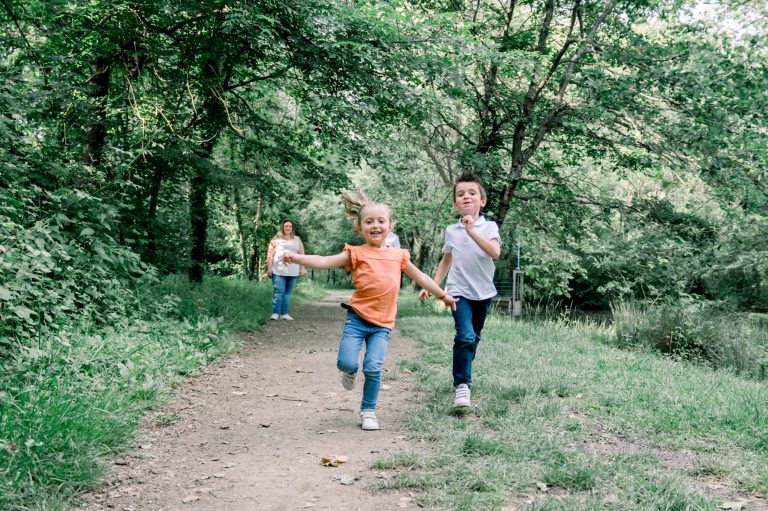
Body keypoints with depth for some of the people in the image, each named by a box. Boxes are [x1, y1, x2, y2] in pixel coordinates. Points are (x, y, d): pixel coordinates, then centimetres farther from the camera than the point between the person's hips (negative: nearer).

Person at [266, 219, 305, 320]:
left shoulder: (297, 240, 15)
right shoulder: (276, 239, 6)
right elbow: (270, 254, 2)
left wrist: (302, 268, 5)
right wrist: (269, 268, -5)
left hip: (293, 271, 3)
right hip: (279, 270, -3)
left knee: (288, 292, 4)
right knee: (278, 291, -10)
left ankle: (284, 313, 6)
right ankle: (275, 313, -7)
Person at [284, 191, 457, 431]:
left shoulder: (398, 255, 10)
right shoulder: (357, 253, -1)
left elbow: (420, 277, 23)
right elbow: (324, 261, -10)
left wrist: (442, 295, 28)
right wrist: (297, 257, -24)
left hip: (382, 323, 2)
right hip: (357, 318, -2)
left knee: (373, 367, -10)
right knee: (347, 363, -14)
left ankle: (368, 410, 12)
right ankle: (350, 372, 25)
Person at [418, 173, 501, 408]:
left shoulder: (489, 226, -4)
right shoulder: (451, 230, 4)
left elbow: (495, 252, -23)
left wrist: (472, 232, -29)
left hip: (483, 292, 1)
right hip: (459, 291, -1)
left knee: (474, 338, 15)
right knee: (465, 336, -20)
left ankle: (464, 375, 37)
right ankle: (461, 386, -19)